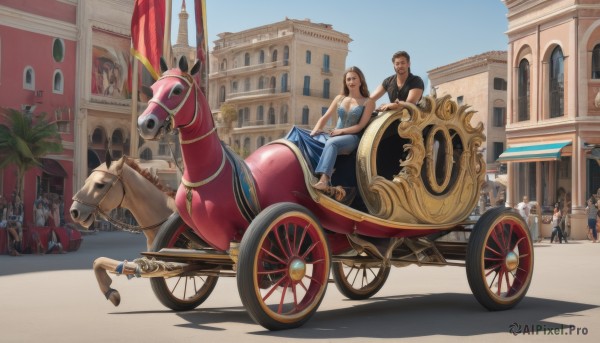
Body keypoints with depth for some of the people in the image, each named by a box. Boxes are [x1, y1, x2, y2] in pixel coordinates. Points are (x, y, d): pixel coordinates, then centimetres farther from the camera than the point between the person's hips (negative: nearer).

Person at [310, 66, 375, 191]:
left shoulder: (368, 102, 7)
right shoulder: (339, 98, 20)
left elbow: (361, 125, -3)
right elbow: (325, 117, 15)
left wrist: (341, 131, -14)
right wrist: (316, 129, -6)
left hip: (352, 137, -5)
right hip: (336, 136, 5)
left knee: (331, 143, -39)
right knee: (312, 140, -27)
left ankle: (324, 180, -56)